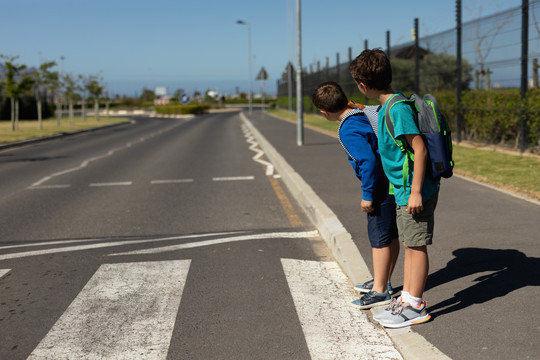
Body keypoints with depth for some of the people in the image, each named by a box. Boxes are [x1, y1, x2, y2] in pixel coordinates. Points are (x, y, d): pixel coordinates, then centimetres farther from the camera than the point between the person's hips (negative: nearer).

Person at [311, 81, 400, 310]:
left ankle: (380, 291, 7)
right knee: (390, 234, 17)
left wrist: (367, 195, -21)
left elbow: (368, 161, -28)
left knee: (379, 236, -1)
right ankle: (383, 281, 31)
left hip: (380, 186, -10)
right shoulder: (364, 114, 7)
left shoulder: (349, 131, -21)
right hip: (392, 181, 10)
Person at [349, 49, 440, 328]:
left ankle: (415, 307, 9)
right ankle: (406, 299, 24)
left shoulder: (398, 108, -20)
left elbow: (420, 149, -22)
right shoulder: (385, 107, 9)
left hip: (415, 190, -9)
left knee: (416, 246, 0)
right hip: (403, 190, 9)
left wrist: (416, 191, -22)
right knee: (409, 245, 15)